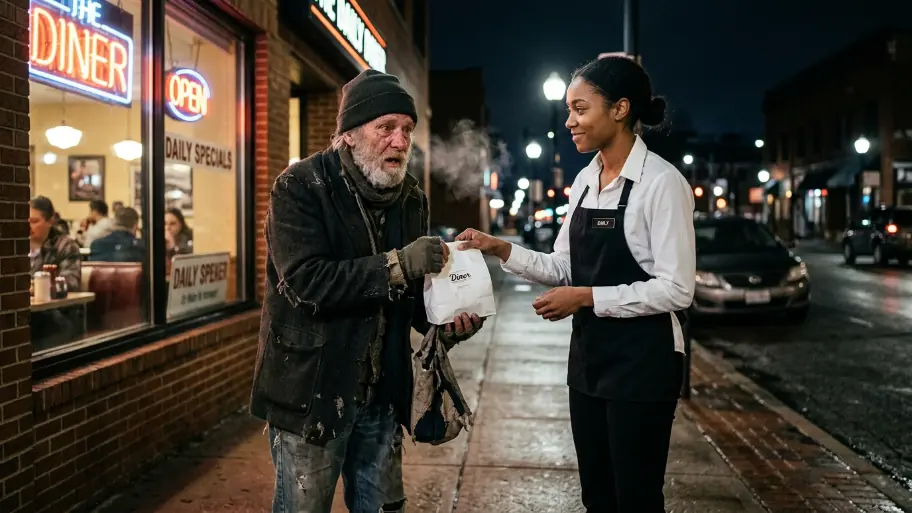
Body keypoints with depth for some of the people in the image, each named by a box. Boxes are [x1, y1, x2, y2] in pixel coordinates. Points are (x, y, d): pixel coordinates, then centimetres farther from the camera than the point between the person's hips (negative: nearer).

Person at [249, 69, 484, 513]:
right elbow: (306, 282, -25)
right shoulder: (300, 187, -13)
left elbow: (409, 292, 10)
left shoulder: (411, 198, 5)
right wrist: (396, 265, -30)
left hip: (381, 393, 6)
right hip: (309, 392, -5)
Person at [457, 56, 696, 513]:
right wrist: (500, 249, -3)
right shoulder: (584, 181, 8)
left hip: (641, 361, -7)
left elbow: (676, 289, -18)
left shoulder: (661, 183, -16)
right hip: (588, 356, 7)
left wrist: (587, 298, -19)